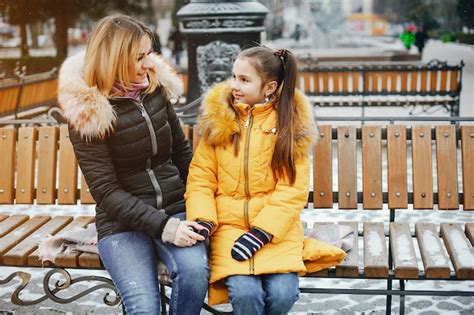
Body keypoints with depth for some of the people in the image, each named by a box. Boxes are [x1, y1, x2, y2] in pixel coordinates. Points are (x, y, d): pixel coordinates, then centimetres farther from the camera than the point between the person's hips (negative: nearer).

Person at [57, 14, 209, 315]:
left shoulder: (156, 89, 3)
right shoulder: (88, 113, -11)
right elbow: (106, 190, -14)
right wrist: (161, 225, -22)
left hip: (175, 209, 4)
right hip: (122, 223, -3)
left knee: (195, 270, -26)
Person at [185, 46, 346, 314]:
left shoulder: (292, 123, 0)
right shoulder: (217, 119, 4)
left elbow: (292, 189, -5)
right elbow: (201, 178, 2)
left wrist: (261, 232, -16)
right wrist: (203, 220, -15)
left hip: (276, 228, 0)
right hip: (228, 224, 0)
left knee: (283, 292, -20)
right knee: (245, 293, -24)